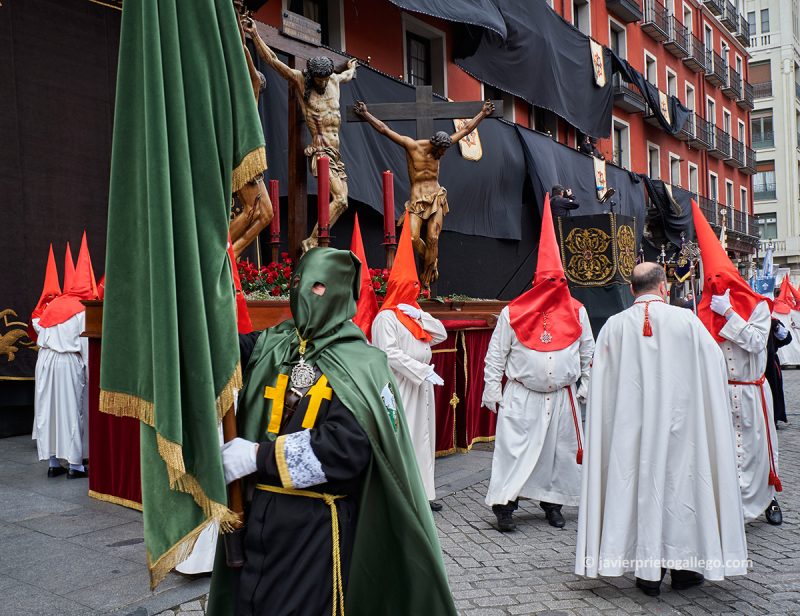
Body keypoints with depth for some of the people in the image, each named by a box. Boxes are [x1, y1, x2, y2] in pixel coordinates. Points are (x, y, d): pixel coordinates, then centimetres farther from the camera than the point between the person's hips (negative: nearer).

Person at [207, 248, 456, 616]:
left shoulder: (360, 363, -9)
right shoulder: (269, 347, 6)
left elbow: (348, 446, -21)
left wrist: (260, 455, -19)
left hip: (319, 522, -5)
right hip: (260, 513, 5)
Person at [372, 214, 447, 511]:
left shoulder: (416, 314, 15)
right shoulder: (386, 317, -10)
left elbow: (442, 334, 11)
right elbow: (390, 353, -19)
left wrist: (420, 316, -4)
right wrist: (424, 371, -20)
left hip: (421, 385, 9)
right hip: (399, 386, -8)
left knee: (423, 436, 11)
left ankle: (422, 491, 19)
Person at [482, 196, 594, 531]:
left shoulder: (576, 312, 4)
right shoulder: (512, 314, -5)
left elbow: (588, 351, 13)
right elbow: (496, 354, -2)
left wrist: (587, 383, 11)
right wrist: (492, 389, -4)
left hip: (563, 397, 3)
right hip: (521, 396, -3)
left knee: (560, 450, 10)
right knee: (514, 448, -5)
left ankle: (552, 503, 25)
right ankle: (505, 504, 2)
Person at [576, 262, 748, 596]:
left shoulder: (614, 326, -3)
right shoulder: (686, 320, -6)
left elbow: (600, 381, 1)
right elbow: (716, 363, 5)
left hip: (630, 428, 1)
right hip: (678, 422, -1)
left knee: (639, 485, 7)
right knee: (680, 483, 11)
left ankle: (649, 572, 13)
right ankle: (683, 565, 20)